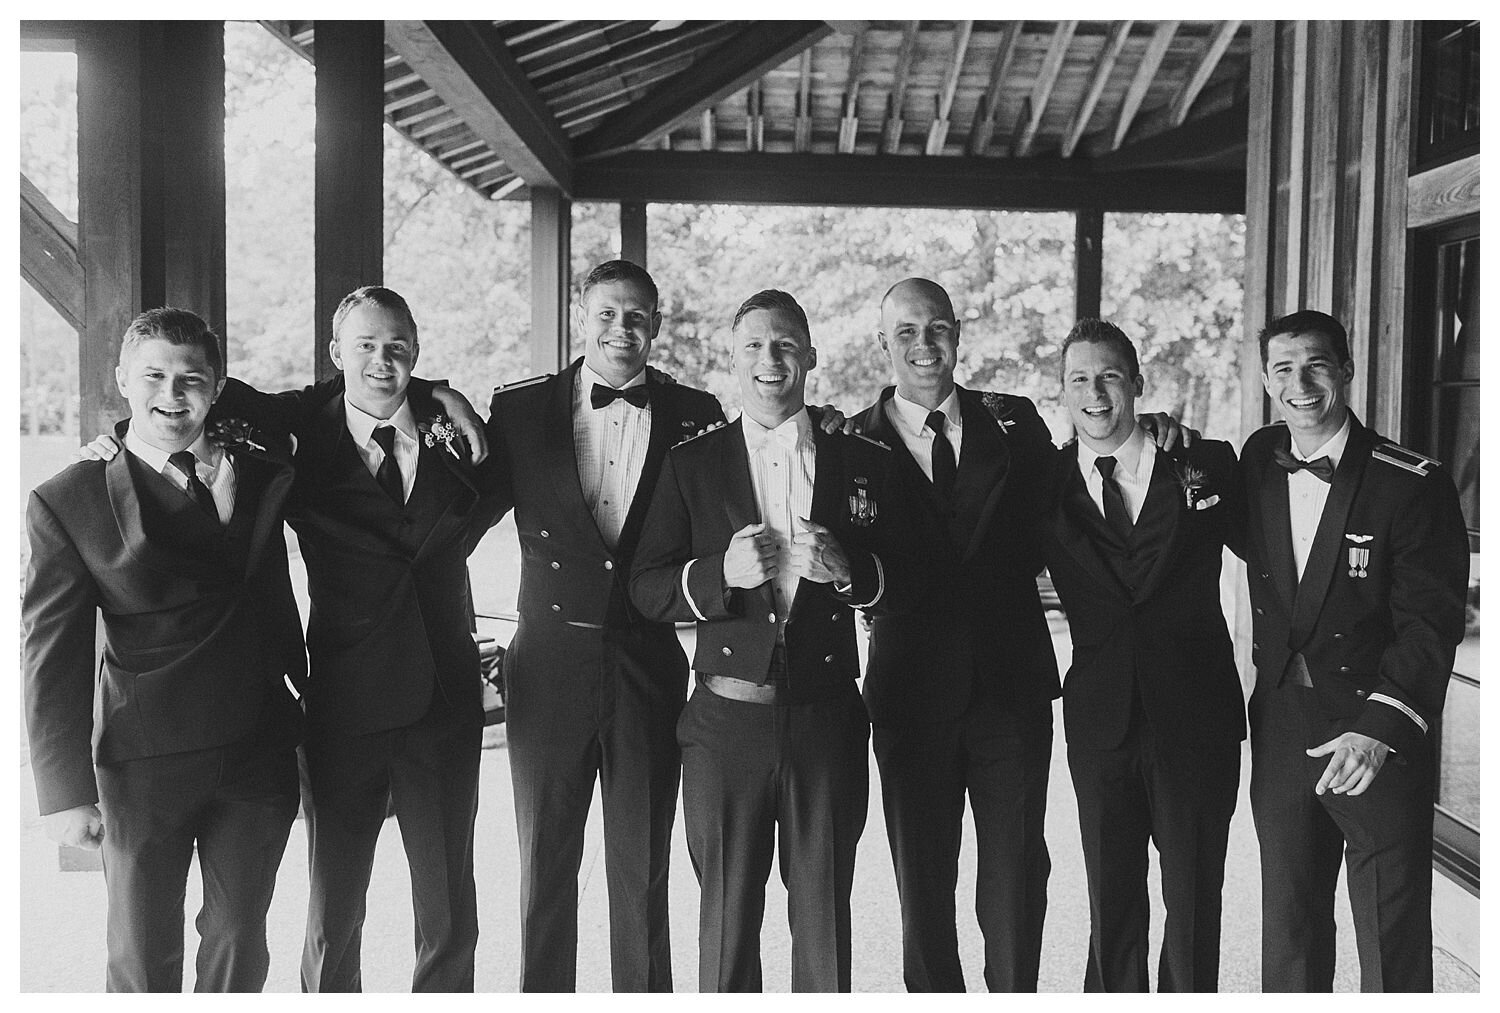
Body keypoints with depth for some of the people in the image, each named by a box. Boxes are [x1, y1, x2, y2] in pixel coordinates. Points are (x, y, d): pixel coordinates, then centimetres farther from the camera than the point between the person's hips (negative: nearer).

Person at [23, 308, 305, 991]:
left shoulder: (260, 468, 2)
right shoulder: (67, 502, -9)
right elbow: (51, 660, -7)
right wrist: (66, 793, -10)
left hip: (258, 754, 3)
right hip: (144, 762, -3)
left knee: (239, 939, 17)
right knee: (142, 959, 11)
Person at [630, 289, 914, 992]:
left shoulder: (863, 462, 8)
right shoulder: (691, 465, 5)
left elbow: (905, 582, 7)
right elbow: (645, 590, 1)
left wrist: (848, 569, -13)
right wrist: (722, 571, -16)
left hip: (826, 719, 1)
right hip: (727, 720, 0)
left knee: (824, 914, 9)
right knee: (727, 912, 7)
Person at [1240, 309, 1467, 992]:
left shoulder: (1413, 485, -11)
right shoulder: (1259, 461, 5)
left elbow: (1432, 623, -15)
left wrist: (1378, 729, -25)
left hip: (1377, 732, -4)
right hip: (1280, 727, 5)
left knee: (1392, 941, 4)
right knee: (1287, 921, 16)